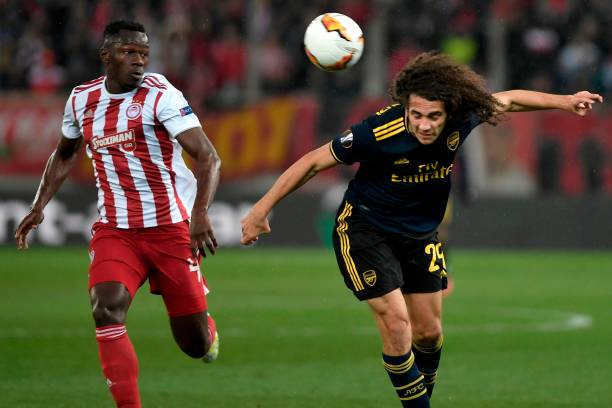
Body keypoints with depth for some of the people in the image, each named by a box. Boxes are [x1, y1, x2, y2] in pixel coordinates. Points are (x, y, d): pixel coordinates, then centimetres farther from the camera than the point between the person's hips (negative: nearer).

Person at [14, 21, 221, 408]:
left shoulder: (160, 95, -12)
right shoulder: (82, 99, 4)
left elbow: (208, 156, -19)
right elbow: (65, 156, 24)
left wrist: (201, 212, -33)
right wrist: (39, 208, 16)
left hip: (171, 228, -3)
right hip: (114, 231, 3)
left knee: (195, 345, 4)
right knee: (106, 308, -24)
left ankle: (207, 330, 44)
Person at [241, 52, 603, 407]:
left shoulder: (462, 122, -20)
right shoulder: (380, 131, -32)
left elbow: (507, 100, 2)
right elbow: (315, 161, -21)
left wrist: (564, 101, -1)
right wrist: (263, 208, -20)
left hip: (420, 232, 5)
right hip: (365, 228, -5)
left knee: (430, 332, 10)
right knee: (396, 324, -15)